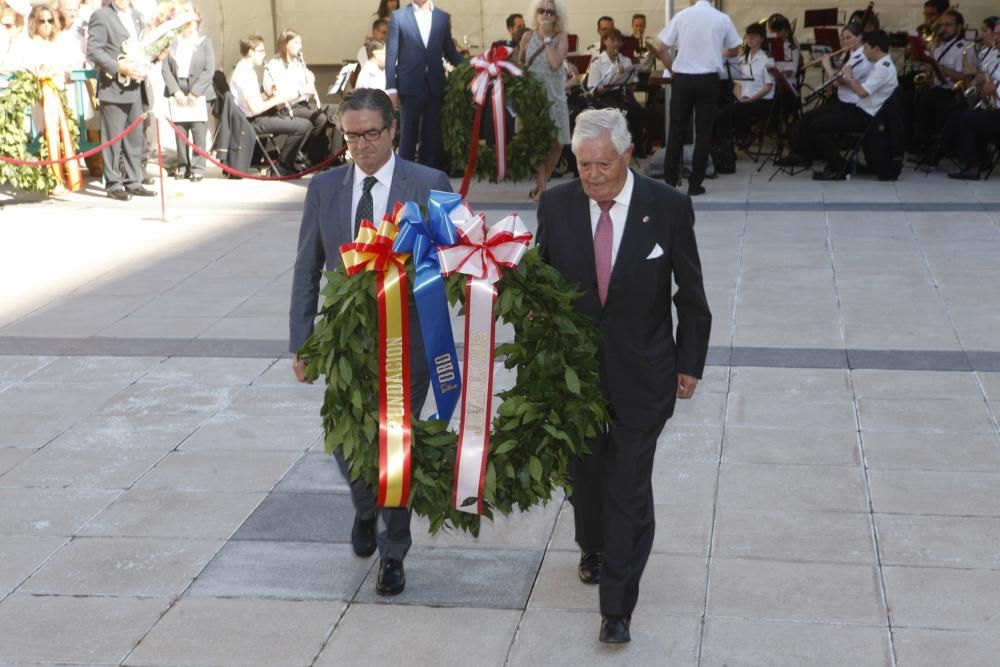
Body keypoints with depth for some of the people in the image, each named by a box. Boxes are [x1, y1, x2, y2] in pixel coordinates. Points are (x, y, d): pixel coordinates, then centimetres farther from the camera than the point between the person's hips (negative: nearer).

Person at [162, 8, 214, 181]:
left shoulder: (205, 42, 4)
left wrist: (194, 92, -13)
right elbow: (166, 69, 3)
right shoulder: (172, 42, 8)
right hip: (178, 94, 2)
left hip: (199, 94, -2)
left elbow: (209, 70, -5)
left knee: (199, 132, -6)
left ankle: (198, 167, 0)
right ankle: (182, 165, 13)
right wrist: (176, 91, -10)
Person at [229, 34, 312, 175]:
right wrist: (277, 99, -11)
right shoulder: (245, 74, -18)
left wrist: (270, 97, 3)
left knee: (305, 124, 10)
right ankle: (282, 167, -7)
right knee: (302, 126, -20)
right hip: (254, 122, -10)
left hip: (257, 118, 10)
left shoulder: (244, 70, 14)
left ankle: (292, 162, 15)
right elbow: (255, 109, -25)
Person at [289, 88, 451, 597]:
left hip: (407, 342, -3)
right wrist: (301, 343, 2)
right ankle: (366, 510, 44)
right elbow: (307, 271, 5)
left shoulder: (429, 186, -7)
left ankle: (392, 553, 24)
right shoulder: (324, 188, 2)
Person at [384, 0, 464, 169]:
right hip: (410, 86, -2)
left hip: (435, 86, 2)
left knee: (432, 135, 6)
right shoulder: (398, 16, 2)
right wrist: (391, 87, -7)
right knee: (408, 135, 4)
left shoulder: (443, 17, 9)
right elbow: (391, 54, 0)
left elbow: (450, 52, 12)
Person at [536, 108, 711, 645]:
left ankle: (617, 606, 9)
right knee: (584, 471, 20)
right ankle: (593, 549, 48)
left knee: (629, 489, -1)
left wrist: (689, 364, 1)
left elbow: (690, 294, -3)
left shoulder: (668, 208, -12)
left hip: (642, 374, -3)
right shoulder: (556, 204, -7)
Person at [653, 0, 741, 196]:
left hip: (683, 78, 0)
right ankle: (695, 184, 5)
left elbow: (659, 48, -3)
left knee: (676, 129, 10)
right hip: (709, 79, 0)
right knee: (703, 131, 5)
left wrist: (672, 68, 11)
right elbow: (734, 51, 13)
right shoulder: (722, 19, 0)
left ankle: (669, 180, 13)